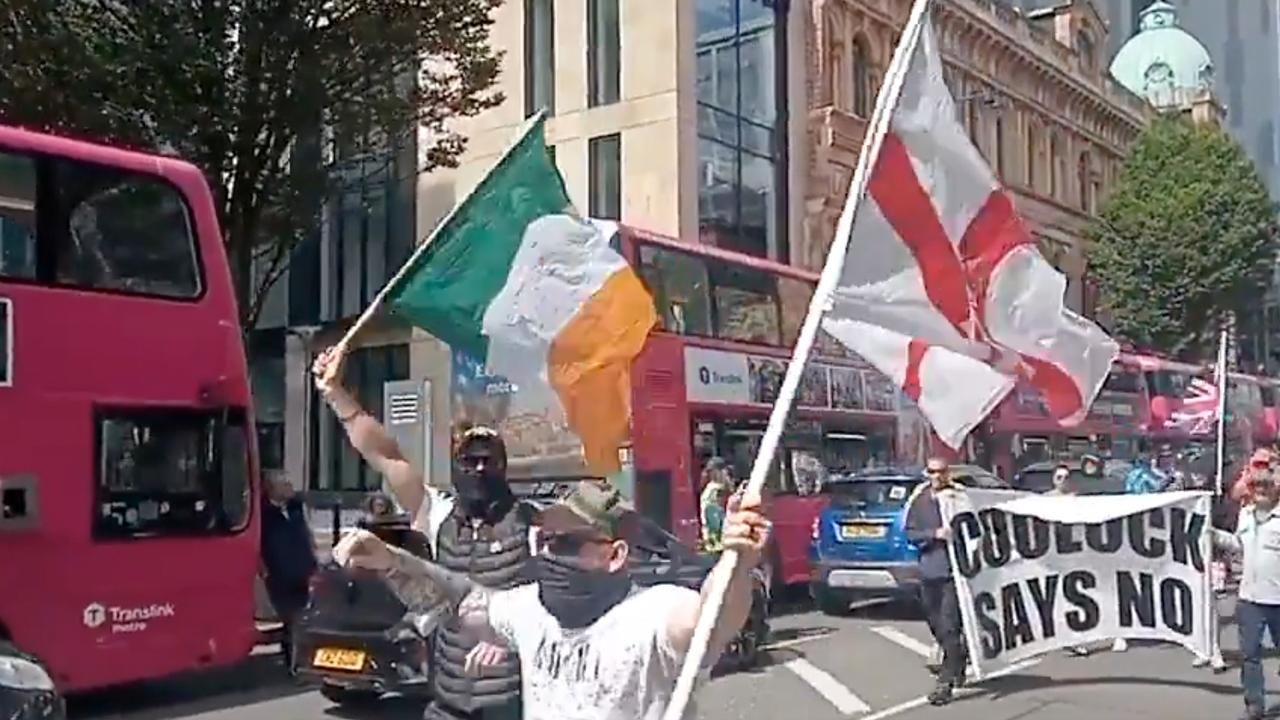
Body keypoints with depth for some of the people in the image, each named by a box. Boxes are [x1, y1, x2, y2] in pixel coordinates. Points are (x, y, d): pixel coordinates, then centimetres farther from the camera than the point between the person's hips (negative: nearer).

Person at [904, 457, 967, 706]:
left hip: (953, 571, -5)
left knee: (950, 628, -7)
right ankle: (959, 660, 41)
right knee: (936, 627, 16)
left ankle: (945, 683, -5)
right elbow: (910, 533, 0)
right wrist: (934, 534, -14)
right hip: (928, 571, 5)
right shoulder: (919, 501, 5)